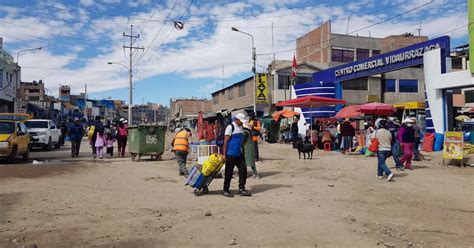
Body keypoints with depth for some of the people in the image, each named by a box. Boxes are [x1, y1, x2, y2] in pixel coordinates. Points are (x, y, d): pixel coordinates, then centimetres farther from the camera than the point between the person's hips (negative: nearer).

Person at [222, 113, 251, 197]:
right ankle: (226, 190, 14)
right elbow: (226, 141, -13)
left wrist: (242, 151, 18)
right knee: (229, 173, 2)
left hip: (239, 154, 7)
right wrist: (224, 154, -14)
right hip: (231, 154, -7)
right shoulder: (230, 127, -12)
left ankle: (241, 189, 11)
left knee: (243, 170, 3)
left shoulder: (241, 127, 12)